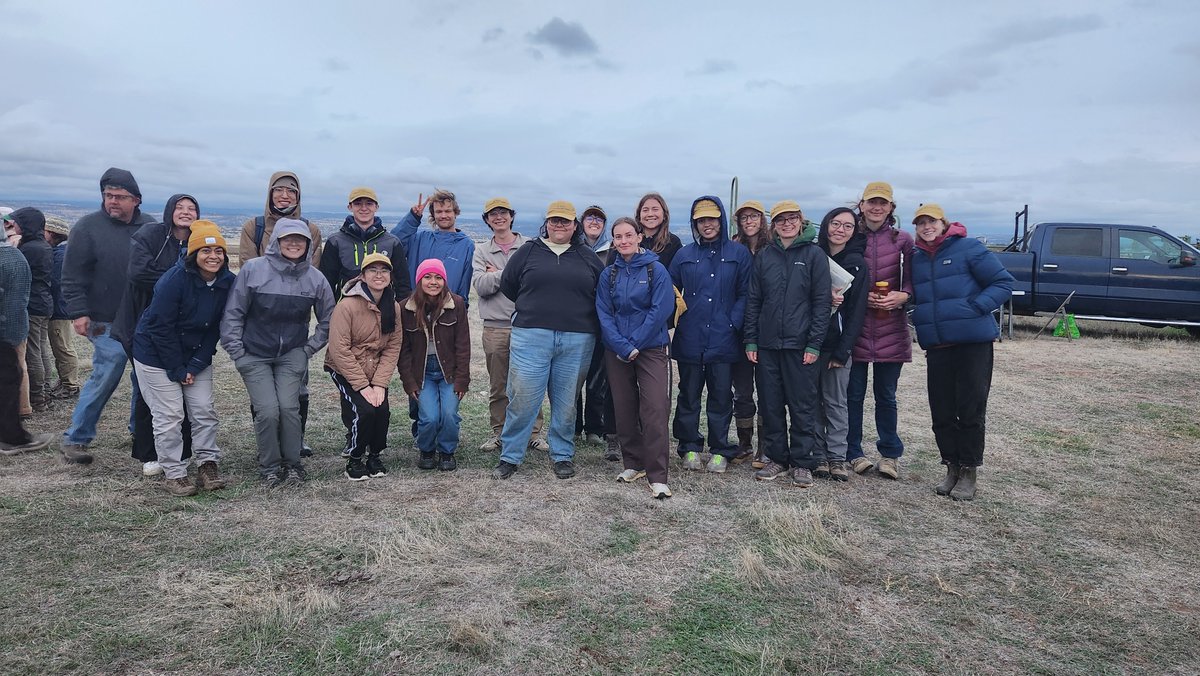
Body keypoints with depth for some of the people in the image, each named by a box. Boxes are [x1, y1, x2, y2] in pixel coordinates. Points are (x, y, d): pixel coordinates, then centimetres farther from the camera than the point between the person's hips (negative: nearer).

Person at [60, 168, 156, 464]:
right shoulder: (88, 227, -4)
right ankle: (75, 438, 9)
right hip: (108, 323, -4)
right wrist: (78, 313, -11)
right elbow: (73, 275, -4)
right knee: (105, 378, -6)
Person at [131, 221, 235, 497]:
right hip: (156, 356, -5)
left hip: (197, 357, 5)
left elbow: (215, 329, -3)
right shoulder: (174, 280, -23)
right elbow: (161, 328, -19)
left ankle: (208, 464, 16)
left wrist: (194, 366, -9)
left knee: (204, 411, 4)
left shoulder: (227, 282, -8)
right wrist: (177, 370, -14)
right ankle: (174, 474, 6)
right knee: (169, 415, -3)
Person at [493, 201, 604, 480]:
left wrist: (578, 314, 11)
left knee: (566, 402, 8)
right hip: (531, 337, -1)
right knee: (522, 399, -2)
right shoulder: (529, 252, 9)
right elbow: (507, 285, 14)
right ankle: (510, 456, 10)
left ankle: (563, 456, 21)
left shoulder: (588, 257, 11)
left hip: (577, 340, 1)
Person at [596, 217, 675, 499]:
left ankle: (657, 476, -8)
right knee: (624, 408, 9)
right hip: (616, 351, 4)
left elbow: (661, 310, -10)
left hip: (651, 348, -3)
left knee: (655, 409, -11)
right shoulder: (608, 274, 6)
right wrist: (623, 347, -11)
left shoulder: (656, 270, -3)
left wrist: (634, 344, -13)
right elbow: (604, 314, 1)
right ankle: (633, 463, 24)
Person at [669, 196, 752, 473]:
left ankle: (720, 451, 17)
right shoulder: (684, 255, 9)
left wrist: (733, 324, -10)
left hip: (723, 339, -1)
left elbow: (745, 294, 0)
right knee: (688, 395, 8)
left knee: (721, 396, 6)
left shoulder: (739, 254, 4)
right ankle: (690, 448, 21)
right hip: (689, 339, 2)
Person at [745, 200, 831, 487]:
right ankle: (777, 458, 21)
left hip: (800, 345, -3)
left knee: (803, 405, 3)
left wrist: (814, 343, -10)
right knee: (770, 404, 8)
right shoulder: (764, 256, 9)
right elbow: (753, 300, 10)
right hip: (767, 344, 3)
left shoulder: (814, 254, 0)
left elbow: (822, 302, -4)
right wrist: (751, 340, 3)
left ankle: (802, 463, 14)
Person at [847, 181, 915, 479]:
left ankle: (889, 454, 23)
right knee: (854, 394, 6)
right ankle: (853, 453, 18)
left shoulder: (903, 240, 3)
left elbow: (912, 282, 5)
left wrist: (902, 296, -15)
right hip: (855, 327, 0)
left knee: (886, 395, 10)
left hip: (891, 330, 1)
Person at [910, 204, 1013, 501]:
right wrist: (923, 319, 8)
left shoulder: (969, 248, -4)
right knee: (942, 413, 6)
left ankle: (969, 473, 11)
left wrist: (976, 307, -17)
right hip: (936, 347, 5)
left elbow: (1003, 283, -4)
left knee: (971, 410, 0)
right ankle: (952, 468, 21)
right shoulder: (917, 259, 13)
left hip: (973, 343, -5)